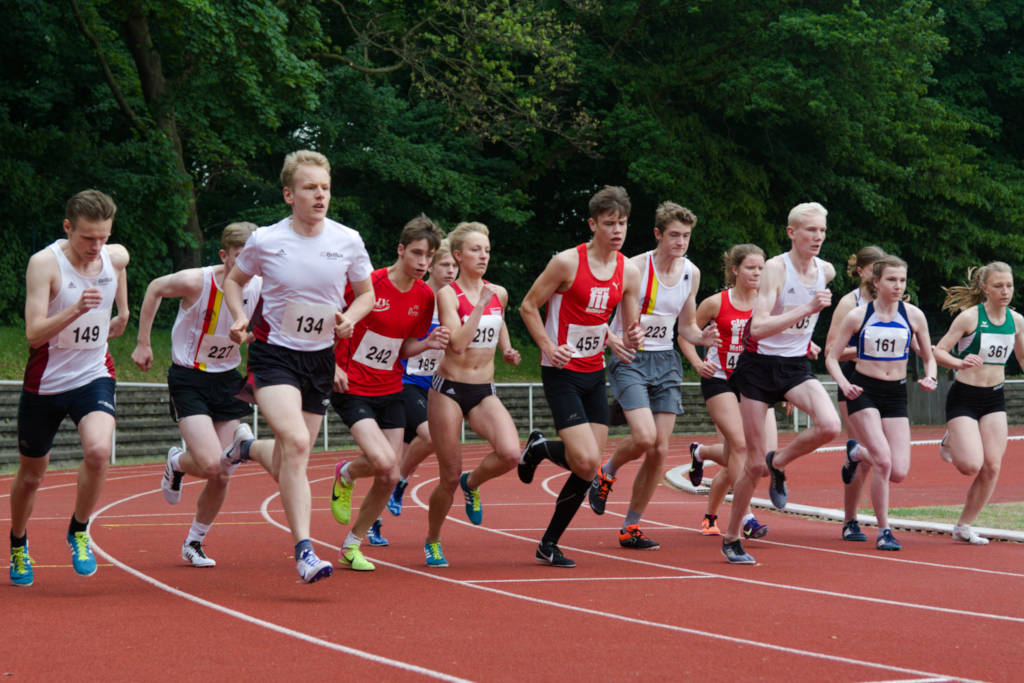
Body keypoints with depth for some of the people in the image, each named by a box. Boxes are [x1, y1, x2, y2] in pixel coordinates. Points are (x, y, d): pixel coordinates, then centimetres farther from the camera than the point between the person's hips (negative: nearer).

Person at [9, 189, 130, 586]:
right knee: (31, 475, 12)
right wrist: (76, 310, -39)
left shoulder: (117, 257, -3)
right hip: (45, 383, -2)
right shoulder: (45, 263, -18)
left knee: (98, 450, -27)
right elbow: (34, 333, -26)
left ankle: (79, 531, -2)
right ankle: (18, 544, 41)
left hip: (93, 376, 2)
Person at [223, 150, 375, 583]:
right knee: (296, 441, -24)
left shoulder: (348, 241, -1)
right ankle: (304, 552, -26)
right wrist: (240, 318, -6)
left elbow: (366, 292, 13)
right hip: (273, 352, -4)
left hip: (320, 357, 4)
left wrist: (350, 318, -8)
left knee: (292, 458, 6)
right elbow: (234, 279, 12)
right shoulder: (265, 241, -6)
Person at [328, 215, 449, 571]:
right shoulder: (369, 283, -16)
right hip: (352, 390, -6)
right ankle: (345, 475, 12)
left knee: (389, 478, 1)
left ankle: (352, 546, 20)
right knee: (383, 460, -24)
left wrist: (429, 343, -9)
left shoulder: (425, 296, 1)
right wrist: (332, 366, -13)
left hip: (390, 391, 6)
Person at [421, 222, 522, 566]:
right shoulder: (448, 294, -9)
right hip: (449, 389, -4)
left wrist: (507, 351, 11)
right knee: (450, 478, -1)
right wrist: (481, 304, -21)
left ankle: (472, 483, 11)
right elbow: (458, 342, -21)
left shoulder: (499, 293, 7)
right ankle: (432, 542, 25)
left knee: (510, 453, -23)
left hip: (484, 392, 4)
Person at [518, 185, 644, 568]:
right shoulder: (567, 262, -13)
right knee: (586, 462, -17)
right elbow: (528, 307, -5)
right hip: (562, 373, -6)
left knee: (589, 469, 3)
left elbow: (630, 332, 10)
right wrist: (548, 347, -16)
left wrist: (632, 340, -14)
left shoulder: (629, 273, 3)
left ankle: (549, 544, 17)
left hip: (595, 373, 6)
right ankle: (539, 448, 15)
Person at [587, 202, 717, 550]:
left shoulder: (691, 273, 6)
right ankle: (606, 473, 11)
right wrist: (610, 338, -27)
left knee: (660, 449, -1)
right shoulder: (634, 268, -12)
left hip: (666, 361, 5)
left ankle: (630, 528, 12)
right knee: (644, 437, -23)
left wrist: (702, 338, -4)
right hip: (629, 359, -5)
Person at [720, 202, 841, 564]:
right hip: (760, 366, -4)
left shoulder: (826, 271, 1)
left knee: (830, 426, -25)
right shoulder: (775, 267, -16)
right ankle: (731, 537, 18)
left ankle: (779, 462, 5)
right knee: (754, 463, -1)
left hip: (796, 366, 4)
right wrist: (807, 309, -33)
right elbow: (758, 327, -27)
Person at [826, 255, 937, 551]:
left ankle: (858, 453, 28)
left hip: (896, 394, 3)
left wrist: (930, 377, -10)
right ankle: (883, 531, -2)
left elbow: (929, 357, 12)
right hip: (863, 391, -3)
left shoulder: (913, 315, 1)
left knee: (899, 472, -7)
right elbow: (832, 357, 1)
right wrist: (844, 384, -17)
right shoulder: (858, 315, -4)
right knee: (883, 462, -19)